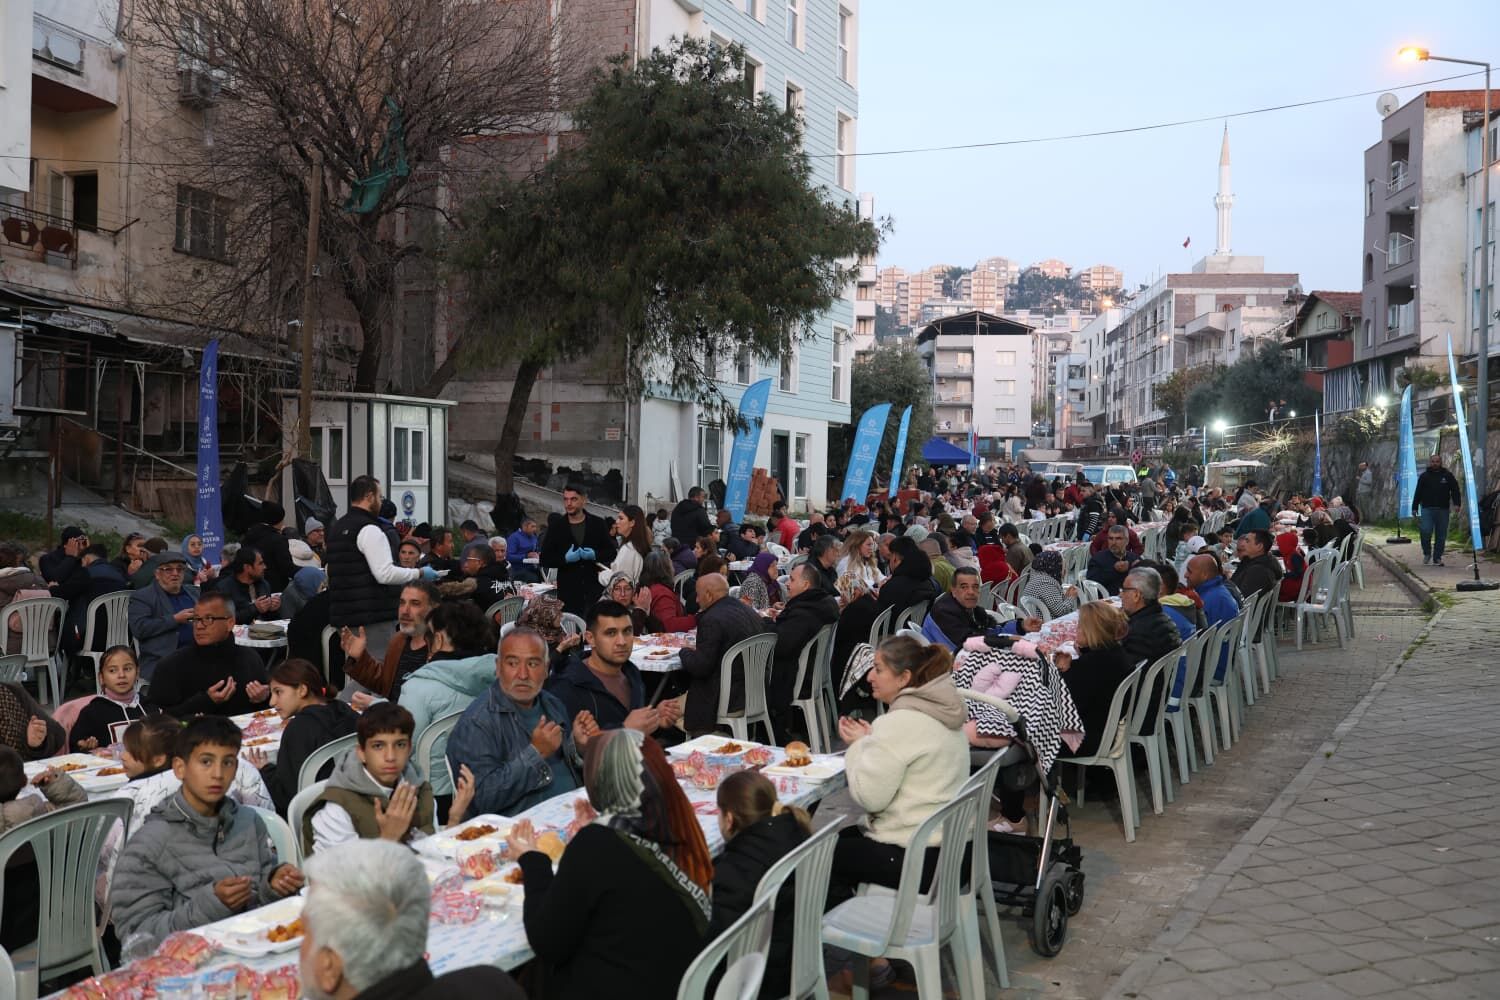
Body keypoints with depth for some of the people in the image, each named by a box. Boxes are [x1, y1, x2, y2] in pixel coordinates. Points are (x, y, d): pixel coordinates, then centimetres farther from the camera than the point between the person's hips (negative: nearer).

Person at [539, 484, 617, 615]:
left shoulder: (598, 523, 7)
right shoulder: (556, 526, 7)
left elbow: (611, 553, 9)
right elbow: (545, 559, 6)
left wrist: (595, 555, -11)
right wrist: (565, 558, -11)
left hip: (595, 589, 0)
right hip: (568, 589, 0)